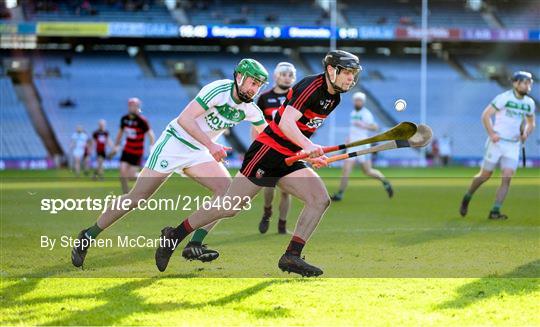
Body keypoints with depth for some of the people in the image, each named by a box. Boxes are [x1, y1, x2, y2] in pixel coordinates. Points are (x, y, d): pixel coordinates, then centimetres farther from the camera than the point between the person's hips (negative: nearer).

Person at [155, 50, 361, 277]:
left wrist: (312, 155, 17)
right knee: (231, 206, -7)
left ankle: (292, 256, -10)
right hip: (267, 151, -9)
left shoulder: (333, 98, 11)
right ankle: (174, 236, 7)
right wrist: (308, 146, -42)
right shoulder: (311, 86, -16)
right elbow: (285, 123, -29)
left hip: (289, 160, 9)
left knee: (321, 199, -10)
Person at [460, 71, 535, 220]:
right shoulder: (504, 98, -11)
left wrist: (526, 133, 0)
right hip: (497, 141, -4)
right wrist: (491, 134, -21)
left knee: (507, 178, -8)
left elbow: (531, 122, 21)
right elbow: (486, 115, -11)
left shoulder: (529, 103, 6)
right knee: (485, 175, 1)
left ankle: (495, 211, -4)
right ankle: (467, 198, 25)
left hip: (513, 145, 4)